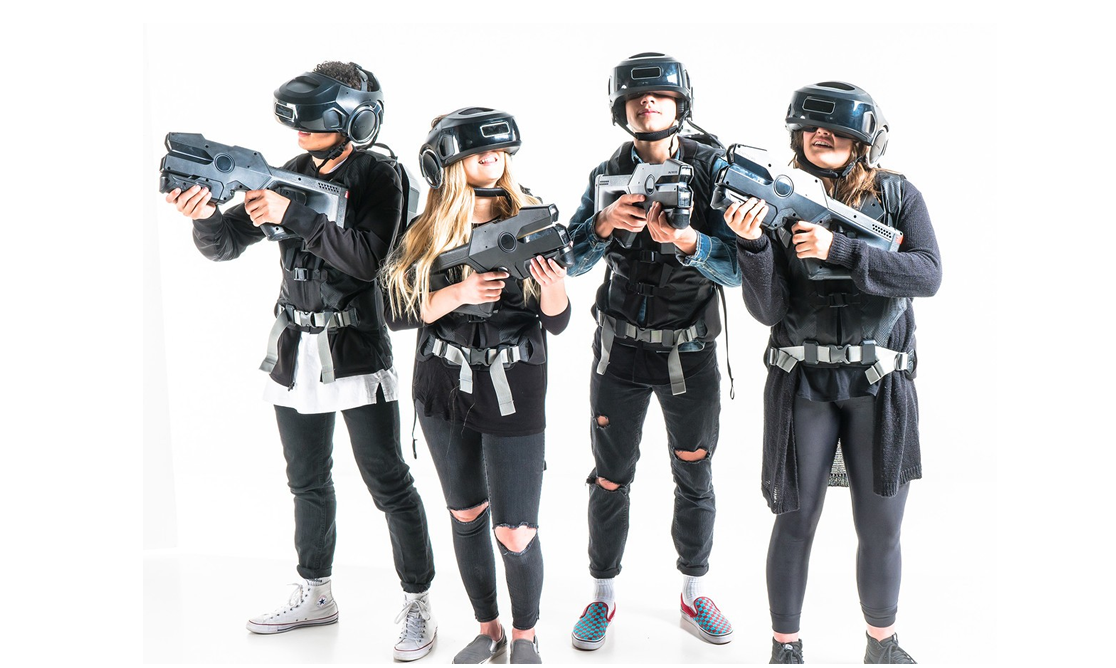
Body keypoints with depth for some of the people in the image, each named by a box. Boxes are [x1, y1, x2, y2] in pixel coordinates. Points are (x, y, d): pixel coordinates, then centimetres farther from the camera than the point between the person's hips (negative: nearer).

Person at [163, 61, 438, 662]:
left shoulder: (378, 179, -9)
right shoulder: (292, 174, 6)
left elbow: (368, 257, -24)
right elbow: (227, 245, 2)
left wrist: (295, 215, -28)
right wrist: (205, 216, -19)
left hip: (357, 352, -6)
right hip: (295, 352, 6)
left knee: (388, 483, -1)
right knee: (308, 481, 17)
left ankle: (418, 605, 11)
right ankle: (315, 596, 32)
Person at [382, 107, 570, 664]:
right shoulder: (426, 233, 1)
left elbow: (557, 323, -3)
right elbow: (399, 311, -5)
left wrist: (553, 288, -25)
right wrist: (459, 294, -19)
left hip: (513, 394, -2)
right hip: (444, 391, 3)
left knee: (515, 533, -2)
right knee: (467, 515, 15)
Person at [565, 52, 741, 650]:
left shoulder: (712, 169, -6)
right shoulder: (608, 174, 0)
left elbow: (737, 268, -12)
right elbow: (570, 262, -4)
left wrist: (686, 241, -31)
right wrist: (605, 223, -24)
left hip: (690, 352, -1)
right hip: (619, 350, 1)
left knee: (694, 479, 11)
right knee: (610, 478, 9)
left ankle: (694, 593, 31)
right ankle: (603, 595, 26)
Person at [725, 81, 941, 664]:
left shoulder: (898, 196, 3)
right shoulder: (780, 201, -1)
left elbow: (928, 274, -13)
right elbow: (767, 309, -7)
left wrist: (838, 249, -22)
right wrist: (751, 242, -24)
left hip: (880, 386, 1)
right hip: (803, 382, -1)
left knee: (881, 531, 8)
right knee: (796, 522, 4)